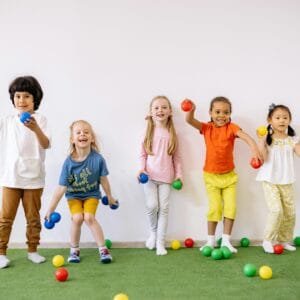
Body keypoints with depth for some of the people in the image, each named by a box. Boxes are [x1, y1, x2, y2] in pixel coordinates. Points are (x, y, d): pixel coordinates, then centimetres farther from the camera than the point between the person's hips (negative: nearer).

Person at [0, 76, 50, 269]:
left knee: (33, 216, 9)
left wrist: (36, 129, -33)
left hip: (33, 178, -1)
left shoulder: (40, 120, -2)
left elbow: (46, 144, -17)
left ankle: (32, 250, 21)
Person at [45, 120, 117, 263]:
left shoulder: (97, 159, -24)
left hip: (91, 194, 0)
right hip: (74, 195, 1)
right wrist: (50, 209, -17)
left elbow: (103, 180, -9)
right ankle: (74, 250, 6)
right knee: (77, 218, -19)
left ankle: (103, 249, -4)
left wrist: (109, 197, 6)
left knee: (89, 217, -21)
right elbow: (61, 188, -19)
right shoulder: (69, 162, -23)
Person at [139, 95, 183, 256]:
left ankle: (160, 242, 10)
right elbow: (143, 154, 3)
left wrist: (178, 174, 4)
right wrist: (141, 168, -11)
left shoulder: (172, 134, 5)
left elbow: (176, 156, 8)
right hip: (149, 175, -1)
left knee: (164, 208, 2)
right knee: (152, 206, -8)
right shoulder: (149, 131, 2)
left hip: (166, 176, 1)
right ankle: (153, 232, 20)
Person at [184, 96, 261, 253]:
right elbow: (189, 120, -19)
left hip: (229, 175, 1)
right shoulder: (207, 128, -5)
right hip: (211, 176, 0)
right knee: (214, 207, -2)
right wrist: (191, 110, -41)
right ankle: (211, 240, 12)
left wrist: (254, 148, -47)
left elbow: (245, 136, -27)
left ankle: (226, 240, 13)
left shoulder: (231, 127, -10)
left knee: (231, 207, 0)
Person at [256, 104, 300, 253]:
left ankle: (284, 240, 24)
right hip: (270, 181, -4)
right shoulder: (267, 139, -3)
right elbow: (263, 158, -14)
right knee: (276, 210, -15)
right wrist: (261, 140, -17)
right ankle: (268, 240, 1)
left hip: (286, 182, 4)